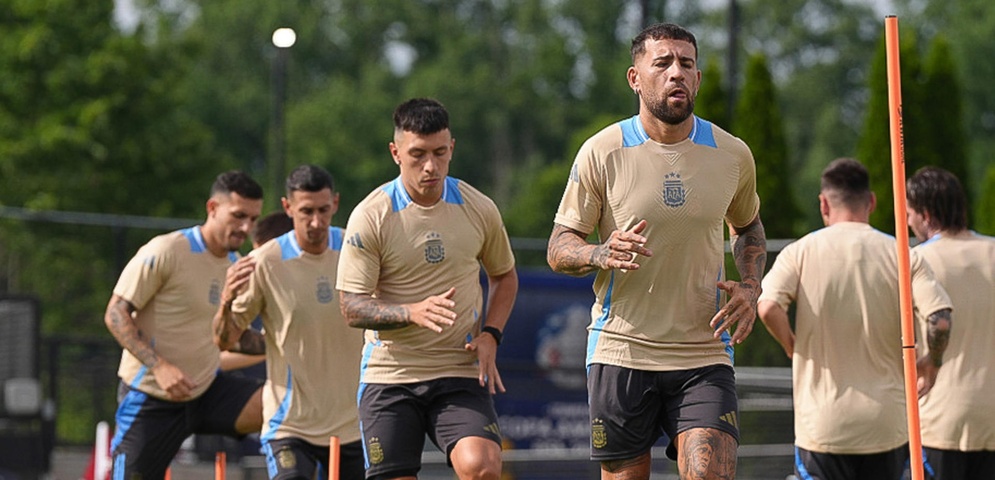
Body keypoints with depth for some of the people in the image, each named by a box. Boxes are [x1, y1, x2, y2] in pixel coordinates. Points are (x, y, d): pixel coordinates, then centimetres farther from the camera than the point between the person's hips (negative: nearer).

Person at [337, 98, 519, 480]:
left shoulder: (479, 209, 2)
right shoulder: (369, 217, -7)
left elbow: (504, 275, 19)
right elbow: (352, 308, -8)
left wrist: (490, 334, 1)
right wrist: (413, 312, -26)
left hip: (461, 374, 1)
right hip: (388, 376, -1)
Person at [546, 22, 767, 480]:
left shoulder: (732, 154, 4)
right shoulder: (602, 152, -3)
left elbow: (748, 226, 24)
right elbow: (559, 248, 1)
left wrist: (750, 288, 5)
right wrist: (602, 254, -21)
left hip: (705, 354, 1)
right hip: (620, 351, -1)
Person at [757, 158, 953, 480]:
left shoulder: (801, 252, -1)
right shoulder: (902, 256, 0)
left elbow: (768, 307, -17)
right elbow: (940, 319, -12)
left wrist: (793, 348, 2)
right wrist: (929, 365, 7)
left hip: (822, 423, -1)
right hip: (887, 423, 1)